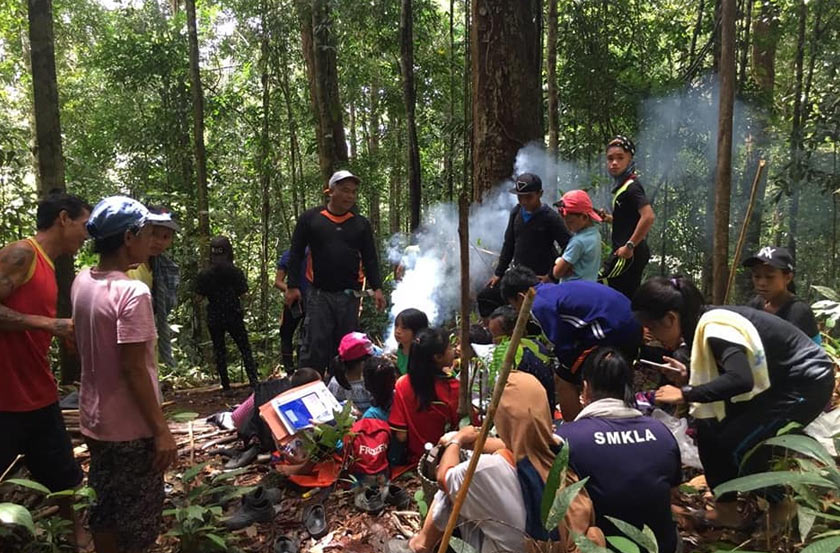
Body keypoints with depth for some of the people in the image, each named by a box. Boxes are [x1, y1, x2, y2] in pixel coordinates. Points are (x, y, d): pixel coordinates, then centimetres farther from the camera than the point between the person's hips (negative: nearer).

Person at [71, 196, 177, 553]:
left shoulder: (82, 282, 1)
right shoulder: (133, 292, -24)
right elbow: (134, 369, -23)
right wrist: (161, 429, -16)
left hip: (94, 421, 8)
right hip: (130, 429, -8)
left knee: (105, 508, 22)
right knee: (138, 517, 10)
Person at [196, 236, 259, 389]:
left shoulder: (204, 275, -6)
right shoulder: (236, 272, -10)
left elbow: (200, 294, -2)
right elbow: (243, 292, -5)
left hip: (214, 318, 1)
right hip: (234, 316, -1)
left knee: (219, 350, 12)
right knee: (245, 349, 7)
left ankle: (226, 385, 14)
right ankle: (254, 381, -2)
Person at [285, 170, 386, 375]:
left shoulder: (361, 223, 10)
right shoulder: (310, 218, 3)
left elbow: (370, 259, 10)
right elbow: (296, 254, 4)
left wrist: (376, 288, -1)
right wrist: (293, 286, -3)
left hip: (349, 296, 3)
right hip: (319, 294, -2)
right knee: (315, 345, -5)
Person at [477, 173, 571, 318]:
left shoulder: (550, 217, -15)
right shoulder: (516, 212, 4)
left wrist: (551, 275, -16)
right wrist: (499, 273, 10)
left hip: (539, 279, -6)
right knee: (485, 296, 4)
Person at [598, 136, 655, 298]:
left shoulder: (631, 186, -15)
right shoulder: (622, 185, 14)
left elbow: (649, 216, -29)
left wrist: (629, 245, -25)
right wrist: (609, 218, 10)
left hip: (628, 255, -10)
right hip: (632, 255, 10)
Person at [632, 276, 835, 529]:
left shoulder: (714, 328, -29)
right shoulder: (704, 323, -1)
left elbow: (740, 380, -43)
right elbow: (725, 375, 9)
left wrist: (685, 393, -35)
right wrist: (689, 377, -5)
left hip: (808, 382, -9)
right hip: (783, 379, 9)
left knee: (735, 443, -11)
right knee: (712, 427, 2)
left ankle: (781, 511, 12)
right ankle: (726, 508, 14)